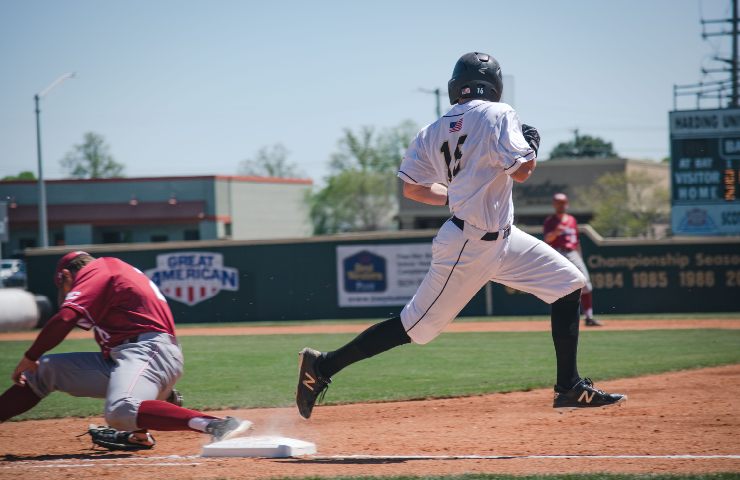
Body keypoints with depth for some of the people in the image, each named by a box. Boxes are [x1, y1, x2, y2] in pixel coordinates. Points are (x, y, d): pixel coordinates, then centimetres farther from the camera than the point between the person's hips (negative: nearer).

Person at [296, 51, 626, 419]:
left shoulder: (434, 132, 6)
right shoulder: (498, 115, -14)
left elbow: (412, 188, 9)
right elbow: (521, 171, -20)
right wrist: (530, 146, 1)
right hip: (469, 247, -9)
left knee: (568, 283, 8)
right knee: (415, 325, -2)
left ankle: (570, 389, 8)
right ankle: (322, 366, 5)